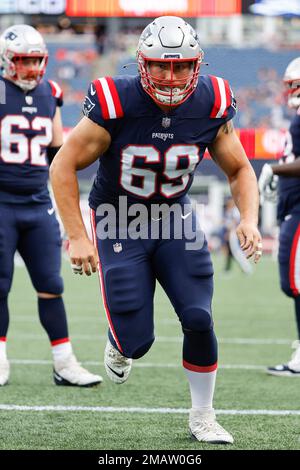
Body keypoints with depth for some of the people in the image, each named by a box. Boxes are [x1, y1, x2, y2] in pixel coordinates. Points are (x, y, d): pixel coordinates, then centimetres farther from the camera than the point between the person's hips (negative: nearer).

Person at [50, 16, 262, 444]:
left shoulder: (211, 107, -14)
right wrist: (77, 237, -20)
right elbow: (63, 167, -15)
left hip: (175, 218, 3)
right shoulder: (115, 104, -24)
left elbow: (239, 170, 1)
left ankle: (202, 417, 12)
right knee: (137, 340, -7)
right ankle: (120, 344, 32)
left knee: (199, 320, -9)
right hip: (120, 225, -3)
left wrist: (249, 219, -17)